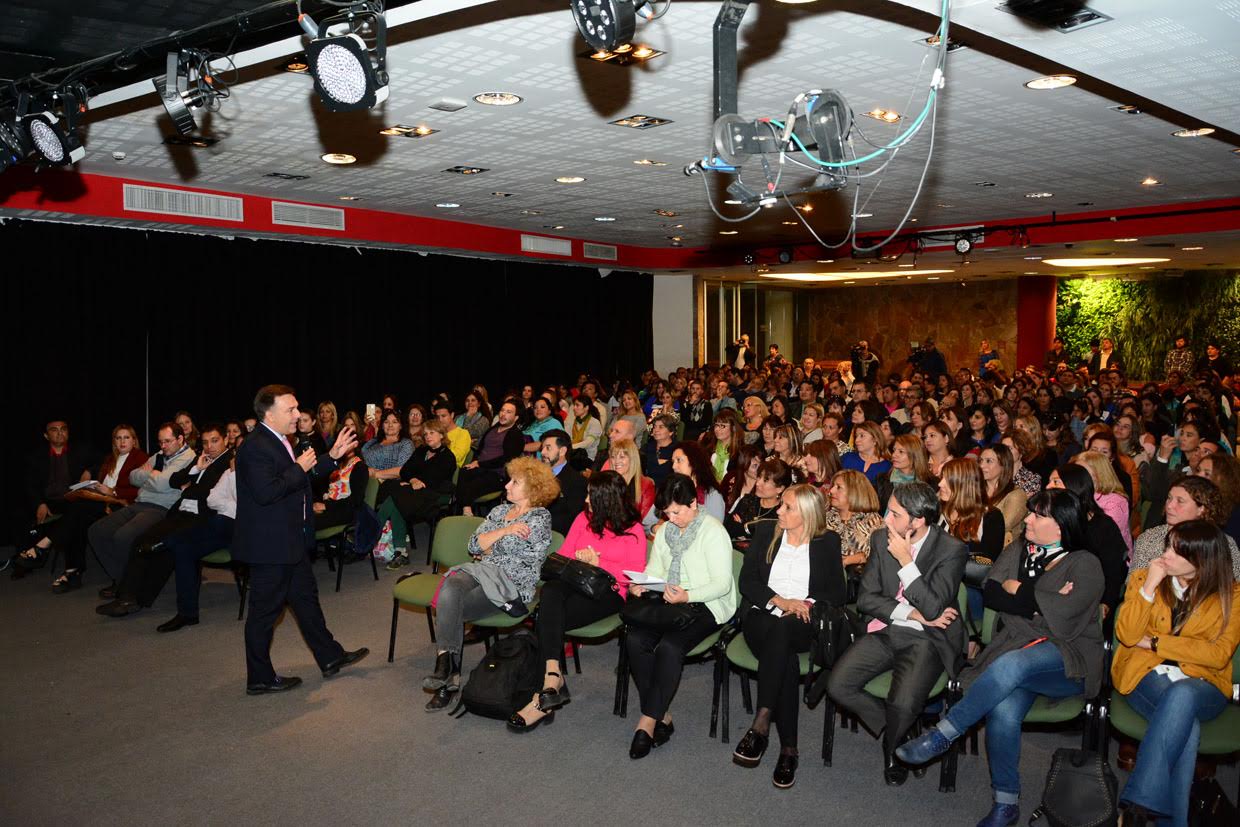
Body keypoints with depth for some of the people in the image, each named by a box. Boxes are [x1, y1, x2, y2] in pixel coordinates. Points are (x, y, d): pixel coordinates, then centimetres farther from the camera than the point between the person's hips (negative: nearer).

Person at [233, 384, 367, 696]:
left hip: (289, 541, 10)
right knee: (265, 610, 2)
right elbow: (266, 492, -31)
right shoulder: (256, 448, -22)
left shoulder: (280, 442, 11)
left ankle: (330, 657, 31)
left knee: (306, 596, 18)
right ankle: (260, 678, 14)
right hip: (269, 544, -10)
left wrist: (332, 457, 12)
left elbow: (299, 480, 20)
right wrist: (299, 469, -21)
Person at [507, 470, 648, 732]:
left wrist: (598, 563, -8)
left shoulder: (633, 529, 4)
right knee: (550, 590, -35)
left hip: (608, 592, -4)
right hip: (574, 581, 4)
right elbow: (562, 555, 17)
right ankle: (553, 679, -40)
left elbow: (635, 573, -4)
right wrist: (579, 560, -5)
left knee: (547, 621, -30)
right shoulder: (584, 518, 19)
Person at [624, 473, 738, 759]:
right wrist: (639, 585, -7)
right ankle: (661, 716, -12)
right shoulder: (665, 531, 15)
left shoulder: (713, 531, -9)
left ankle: (648, 721, -18)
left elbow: (722, 584, -14)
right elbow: (654, 570, 15)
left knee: (669, 646, -31)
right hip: (668, 602, 6)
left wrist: (688, 596, -26)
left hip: (706, 605, -6)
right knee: (635, 639, -21)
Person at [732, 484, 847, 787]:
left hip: (803, 624, -1)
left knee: (780, 631, -39)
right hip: (762, 617, 1)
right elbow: (747, 581, 4)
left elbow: (837, 593, 7)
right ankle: (788, 749, -34)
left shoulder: (827, 542, 10)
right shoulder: (766, 531, 12)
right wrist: (780, 601, -12)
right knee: (785, 659, -34)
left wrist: (808, 604, -12)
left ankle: (760, 726, -43)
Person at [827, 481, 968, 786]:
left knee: (902, 704, -28)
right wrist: (912, 613, -12)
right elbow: (866, 598, 2)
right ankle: (894, 729, 12)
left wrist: (906, 561, -21)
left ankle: (892, 749, 9)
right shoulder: (881, 539, 1)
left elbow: (933, 608, -20)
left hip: (926, 640, -4)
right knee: (838, 686, -16)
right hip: (886, 631, 5)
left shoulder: (952, 550, -12)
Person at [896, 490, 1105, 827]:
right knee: (1003, 710, -30)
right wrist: (1041, 602, -8)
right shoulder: (1016, 552, 16)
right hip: (1017, 650, 4)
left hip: (1067, 659, -4)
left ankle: (942, 735, -26)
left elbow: (1060, 618, -13)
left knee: (1011, 664, -38)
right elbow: (991, 594, 3)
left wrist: (1017, 590, -2)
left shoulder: (1085, 565, -1)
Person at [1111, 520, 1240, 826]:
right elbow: (1126, 635, -5)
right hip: (1147, 675, 0)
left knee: (1182, 695, -38)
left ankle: (1143, 799, -37)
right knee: (1186, 726, -33)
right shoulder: (1143, 578, 6)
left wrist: (1154, 642, -8)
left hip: (1201, 684, 0)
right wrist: (1149, 588, -13)